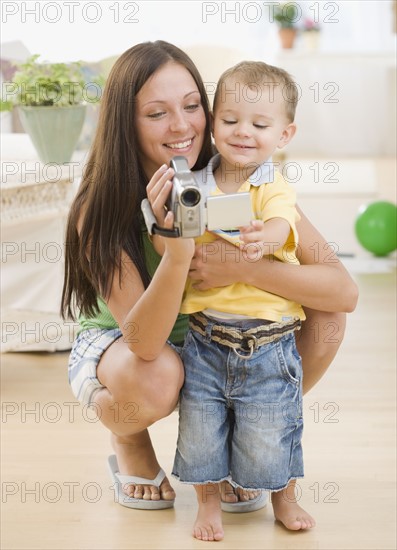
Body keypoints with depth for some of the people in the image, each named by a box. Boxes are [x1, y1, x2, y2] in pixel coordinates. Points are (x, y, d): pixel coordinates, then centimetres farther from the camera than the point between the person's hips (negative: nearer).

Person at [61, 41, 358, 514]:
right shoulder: (101, 210, -26)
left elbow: (344, 292, -25)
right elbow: (143, 343, -36)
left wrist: (244, 268, -38)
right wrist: (178, 246, -50)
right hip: (116, 347, -3)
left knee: (325, 315, -18)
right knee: (157, 379, -38)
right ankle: (128, 443, 1)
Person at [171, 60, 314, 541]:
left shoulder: (273, 189, -7)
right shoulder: (193, 186, 2)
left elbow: (281, 224, -27)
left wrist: (264, 238, -51)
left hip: (267, 338, -2)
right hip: (205, 336, 2)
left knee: (269, 432, 9)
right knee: (200, 428, 10)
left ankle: (284, 500, 35)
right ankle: (208, 503, 33)